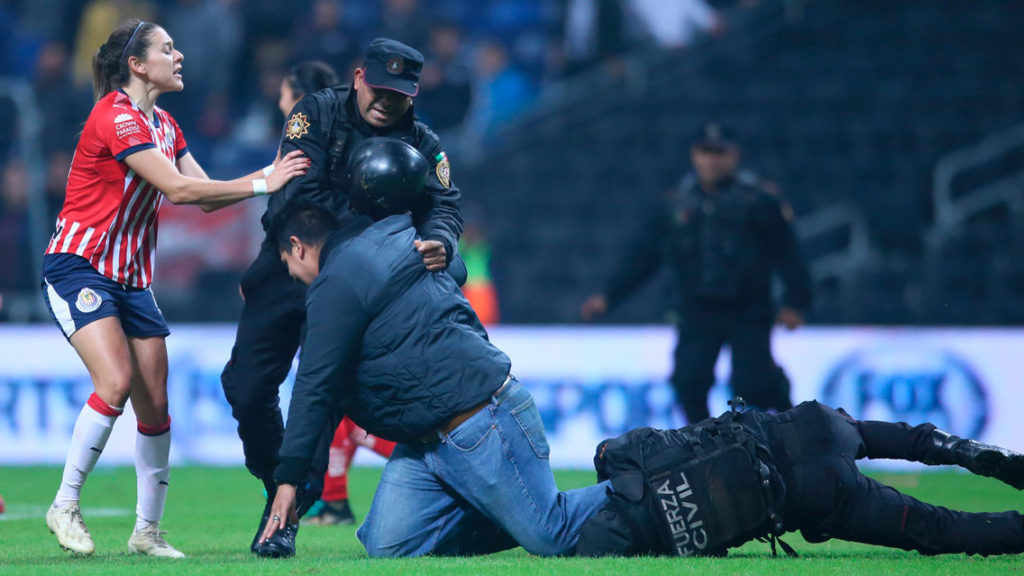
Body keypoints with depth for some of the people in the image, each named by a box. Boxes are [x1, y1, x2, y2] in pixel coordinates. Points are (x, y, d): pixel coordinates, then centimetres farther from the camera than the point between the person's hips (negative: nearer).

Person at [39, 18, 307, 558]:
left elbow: (204, 195, 8)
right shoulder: (114, 118, -17)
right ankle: (65, 505, -10)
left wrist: (268, 173, -4)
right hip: (78, 266, -8)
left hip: (131, 277, 8)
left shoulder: (163, 125, 12)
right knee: (115, 382, -23)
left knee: (155, 405, 1)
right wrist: (261, 185, -19)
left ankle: (147, 530, 10)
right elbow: (178, 189, -22)